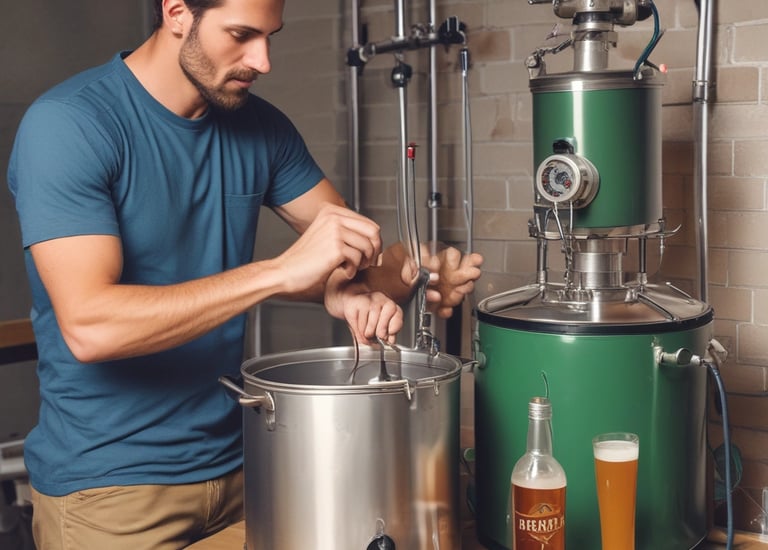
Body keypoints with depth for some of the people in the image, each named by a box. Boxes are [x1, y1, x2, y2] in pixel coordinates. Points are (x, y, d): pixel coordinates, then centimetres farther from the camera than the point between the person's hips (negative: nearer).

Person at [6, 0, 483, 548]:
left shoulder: (260, 126, 1)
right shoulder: (68, 124, -17)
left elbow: (355, 236, 6)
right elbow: (88, 326, -27)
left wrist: (352, 288, -18)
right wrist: (282, 270, -31)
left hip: (235, 461, 5)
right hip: (108, 483, -5)